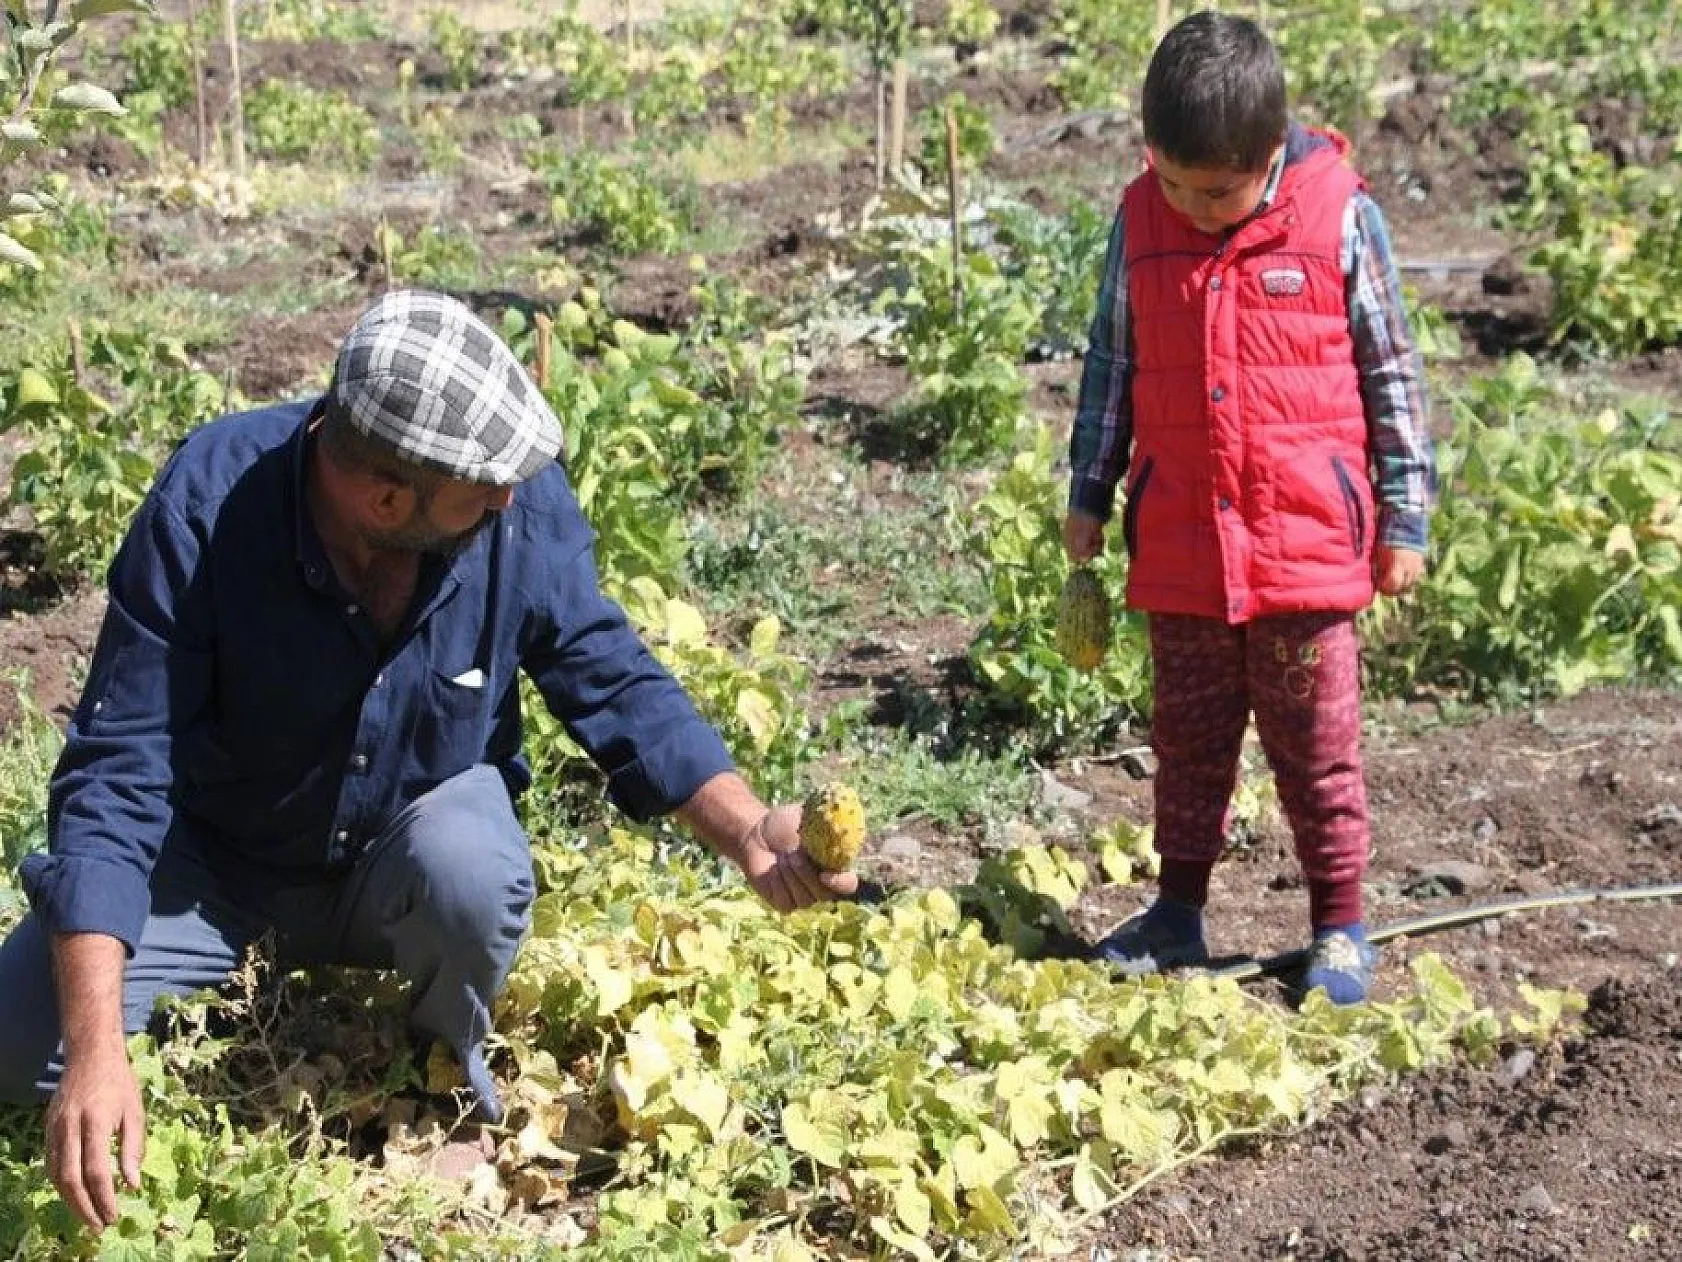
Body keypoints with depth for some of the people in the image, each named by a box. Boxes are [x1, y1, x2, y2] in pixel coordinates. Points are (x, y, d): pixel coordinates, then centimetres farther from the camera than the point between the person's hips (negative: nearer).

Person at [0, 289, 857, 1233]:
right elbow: (120, 768, -29)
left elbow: (617, 687, -9)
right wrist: (95, 1045, -38)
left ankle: (451, 1077, 0)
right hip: (222, 861, 0)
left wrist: (753, 838, -26)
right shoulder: (210, 501, -30)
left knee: (473, 869, -34)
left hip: (416, 850, 0)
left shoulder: (527, 504, -23)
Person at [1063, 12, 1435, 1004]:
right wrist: (1089, 495, 13)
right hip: (1181, 549, 3)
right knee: (1189, 738, 14)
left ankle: (1340, 929, 20)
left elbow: (1391, 372, 0)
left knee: (1318, 747, 7)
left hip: (1309, 547, -3)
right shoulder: (1140, 221, 0)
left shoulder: (1341, 217, -8)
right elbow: (1112, 364, 11)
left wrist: (1406, 517, 1)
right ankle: (1179, 911, 28)